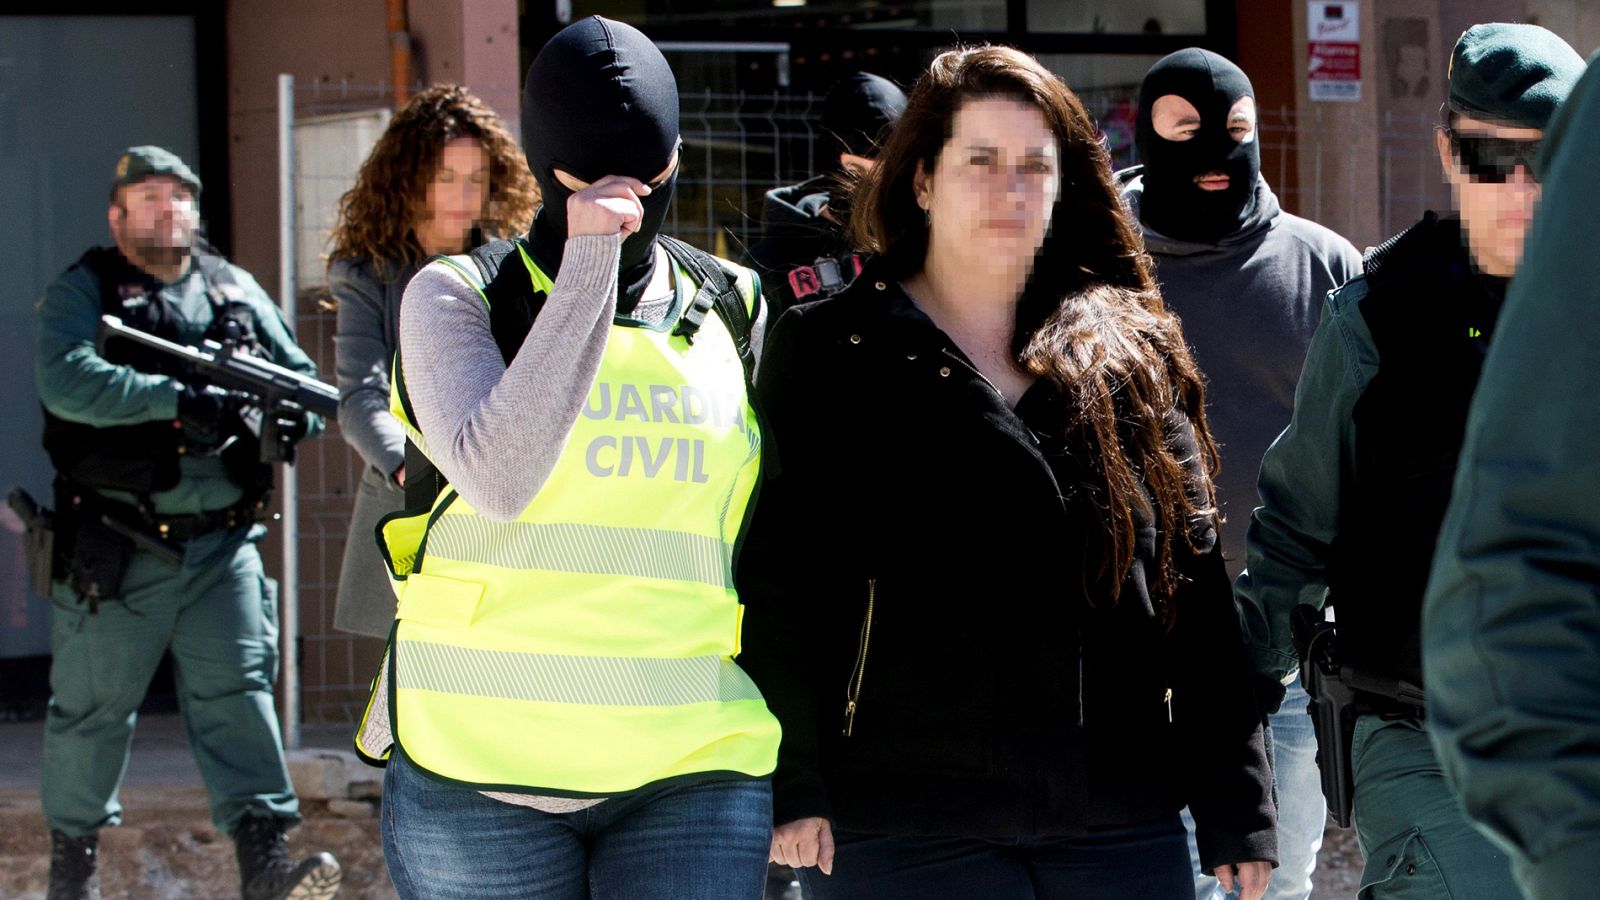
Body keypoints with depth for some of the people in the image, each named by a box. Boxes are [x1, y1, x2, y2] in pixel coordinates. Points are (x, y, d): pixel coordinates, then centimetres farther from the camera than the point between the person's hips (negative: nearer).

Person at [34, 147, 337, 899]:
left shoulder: (235, 290, 14)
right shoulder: (82, 292, -2)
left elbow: (304, 378, 18)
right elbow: (68, 379, -20)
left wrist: (292, 416, -6)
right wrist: (178, 398, -28)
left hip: (222, 543, 3)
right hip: (117, 553, -3)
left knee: (238, 688, -7)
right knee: (95, 705, 8)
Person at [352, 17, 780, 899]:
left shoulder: (734, 311, 11)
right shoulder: (457, 295, 2)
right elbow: (499, 477, -17)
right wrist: (588, 266, -16)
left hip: (692, 774, 2)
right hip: (481, 763, -2)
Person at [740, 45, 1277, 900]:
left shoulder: (1135, 356, 13)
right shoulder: (827, 351, 5)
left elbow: (1196, 583, 12)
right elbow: (778, 582, -1)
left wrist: (1235, 811, 7)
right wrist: (791, 788, -10)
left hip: (1122, 827, 3)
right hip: (902, 830, -3)